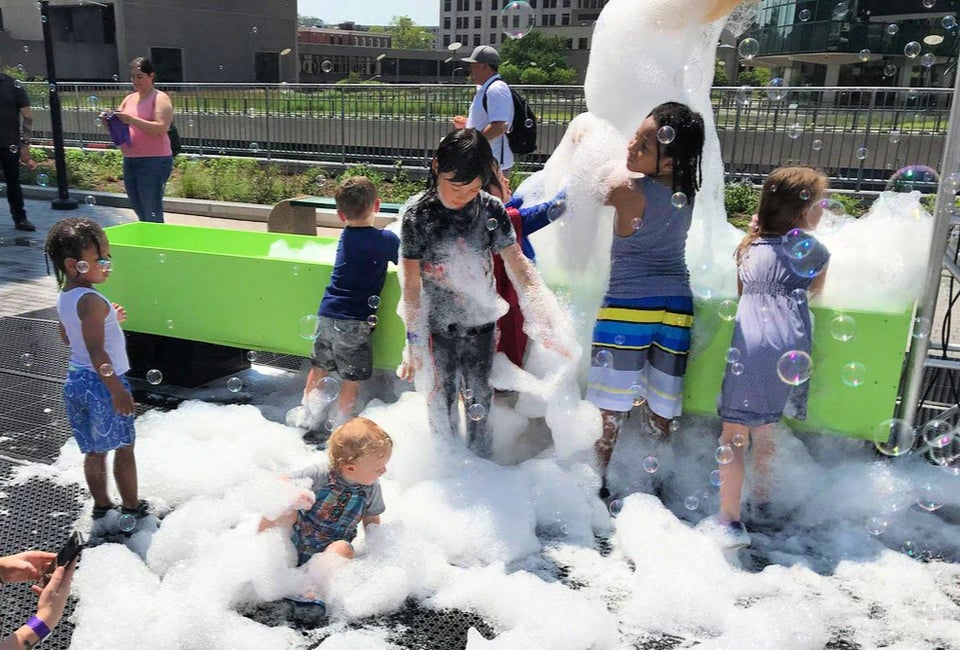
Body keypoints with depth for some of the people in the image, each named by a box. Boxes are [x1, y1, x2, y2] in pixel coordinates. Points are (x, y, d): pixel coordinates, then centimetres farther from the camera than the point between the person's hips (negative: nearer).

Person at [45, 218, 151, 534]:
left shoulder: (64, 296, 6)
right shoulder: (91, 300, -23)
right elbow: (96, 352, -26)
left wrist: (108, 319, 16)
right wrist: (118, 390, -24)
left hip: (76, 379, 9)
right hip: (102, 383, -8)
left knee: (94, 451, 18)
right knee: (124, 448, 7)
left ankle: (101, 508, 31)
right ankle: (131, 511, 18)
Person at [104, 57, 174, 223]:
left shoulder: (160, 98, -5)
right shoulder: (129, 99, 16)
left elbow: (161, 128, -18)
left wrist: (131, 119, -23)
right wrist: (108, 121, -3)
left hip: (154, 161, -8)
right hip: (129, 161, 8)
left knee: (152, 214, -8)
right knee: (140, 213, 13)